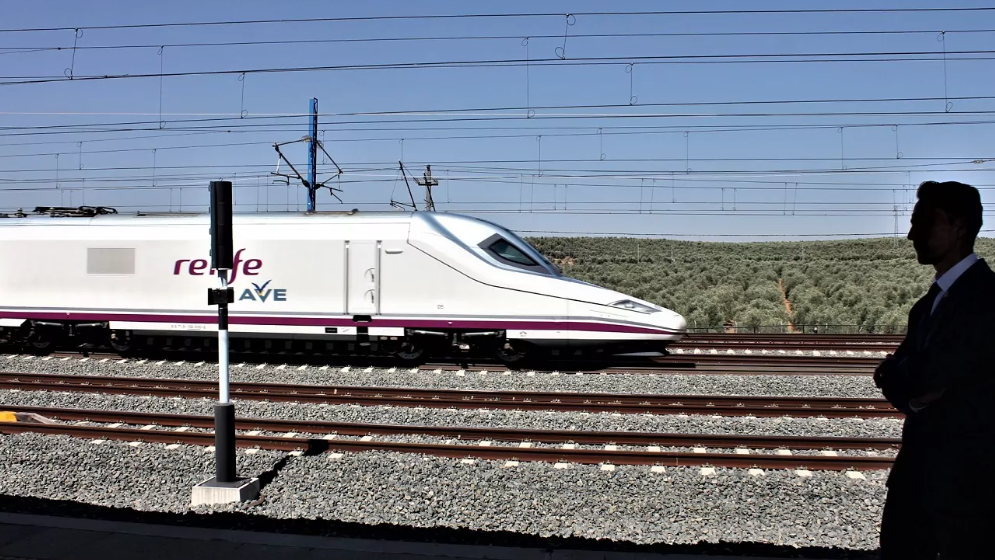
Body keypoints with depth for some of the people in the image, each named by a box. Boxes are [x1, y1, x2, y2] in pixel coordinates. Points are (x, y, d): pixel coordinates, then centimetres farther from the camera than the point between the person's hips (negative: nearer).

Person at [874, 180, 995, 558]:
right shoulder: (933, 299, 12)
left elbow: (925, 380, -20)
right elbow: (893, 376, 9)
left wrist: (896, 375, -1)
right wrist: (915, 394, -9)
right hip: (922, 467, 8)